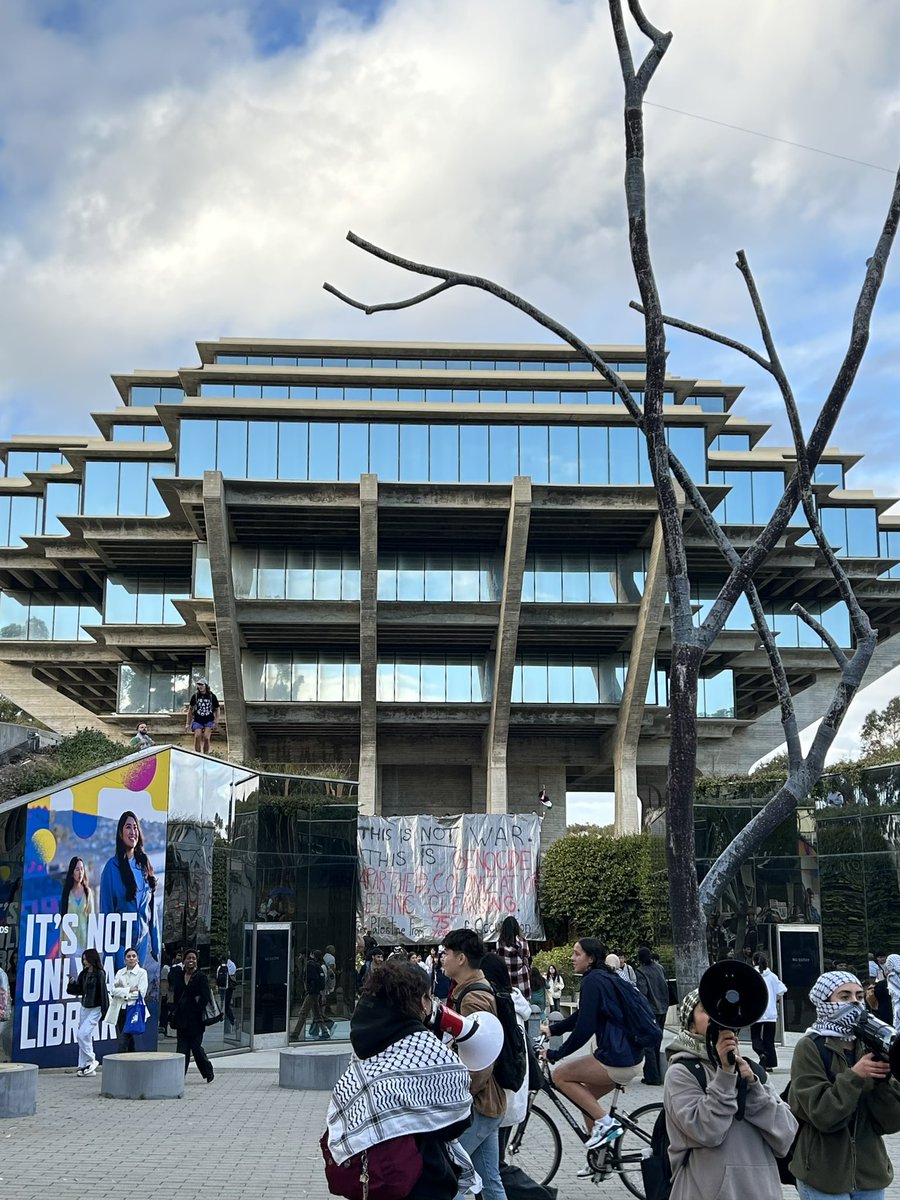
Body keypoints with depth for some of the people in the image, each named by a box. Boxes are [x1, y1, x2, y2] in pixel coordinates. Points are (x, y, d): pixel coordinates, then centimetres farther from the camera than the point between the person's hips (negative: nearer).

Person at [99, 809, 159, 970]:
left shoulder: (144, 865, 6)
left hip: (142, 939, 5)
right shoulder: (112, 867, -10)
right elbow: (106, 909, -8)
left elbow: (151, 907, 10)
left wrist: (155, 944, 8)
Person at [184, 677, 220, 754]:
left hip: (209, 721, -1)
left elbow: (217, 710, 7)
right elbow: (190, 710, 11)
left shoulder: (212, 696, -1)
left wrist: (216, 722, -4)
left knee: (206, 738, -19)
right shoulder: (195, 696, 1)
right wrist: (187, 723, 8)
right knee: (197, 737, -20)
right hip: (198, 721, 1)